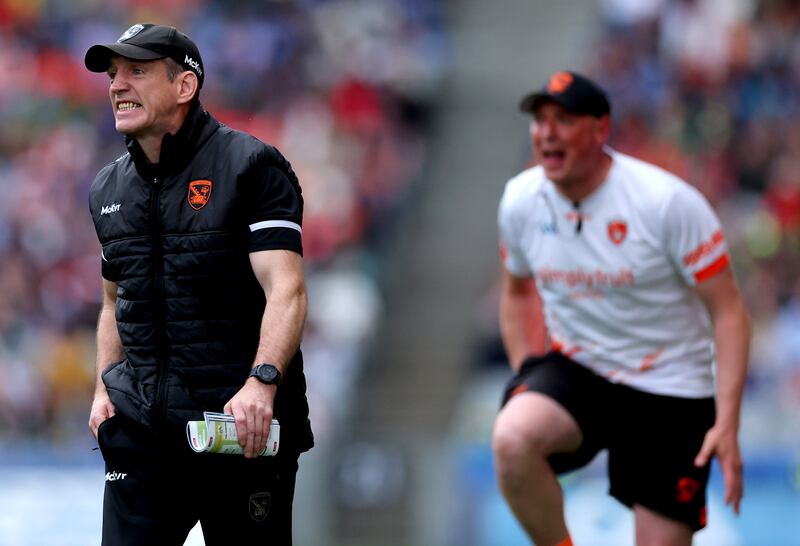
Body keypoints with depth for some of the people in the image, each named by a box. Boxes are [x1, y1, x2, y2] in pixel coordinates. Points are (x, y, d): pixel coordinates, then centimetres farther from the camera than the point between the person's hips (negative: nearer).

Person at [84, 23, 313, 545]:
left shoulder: (251, 166, -5)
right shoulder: (109, 189, 15)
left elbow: (286, 290, -15)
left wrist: (261, 382, -29)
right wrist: (104, 389, 11)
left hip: (242, 423, -5)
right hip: (139, 423, 5)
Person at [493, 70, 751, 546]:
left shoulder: (668, 201, -18)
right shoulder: (521, 199, -4)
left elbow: (728, 310, -14)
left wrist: (727, 423, -21)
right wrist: (527, 379, 9)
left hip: (668, 387, -3)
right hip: (574, 367, 3)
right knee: (512, 439, -30)